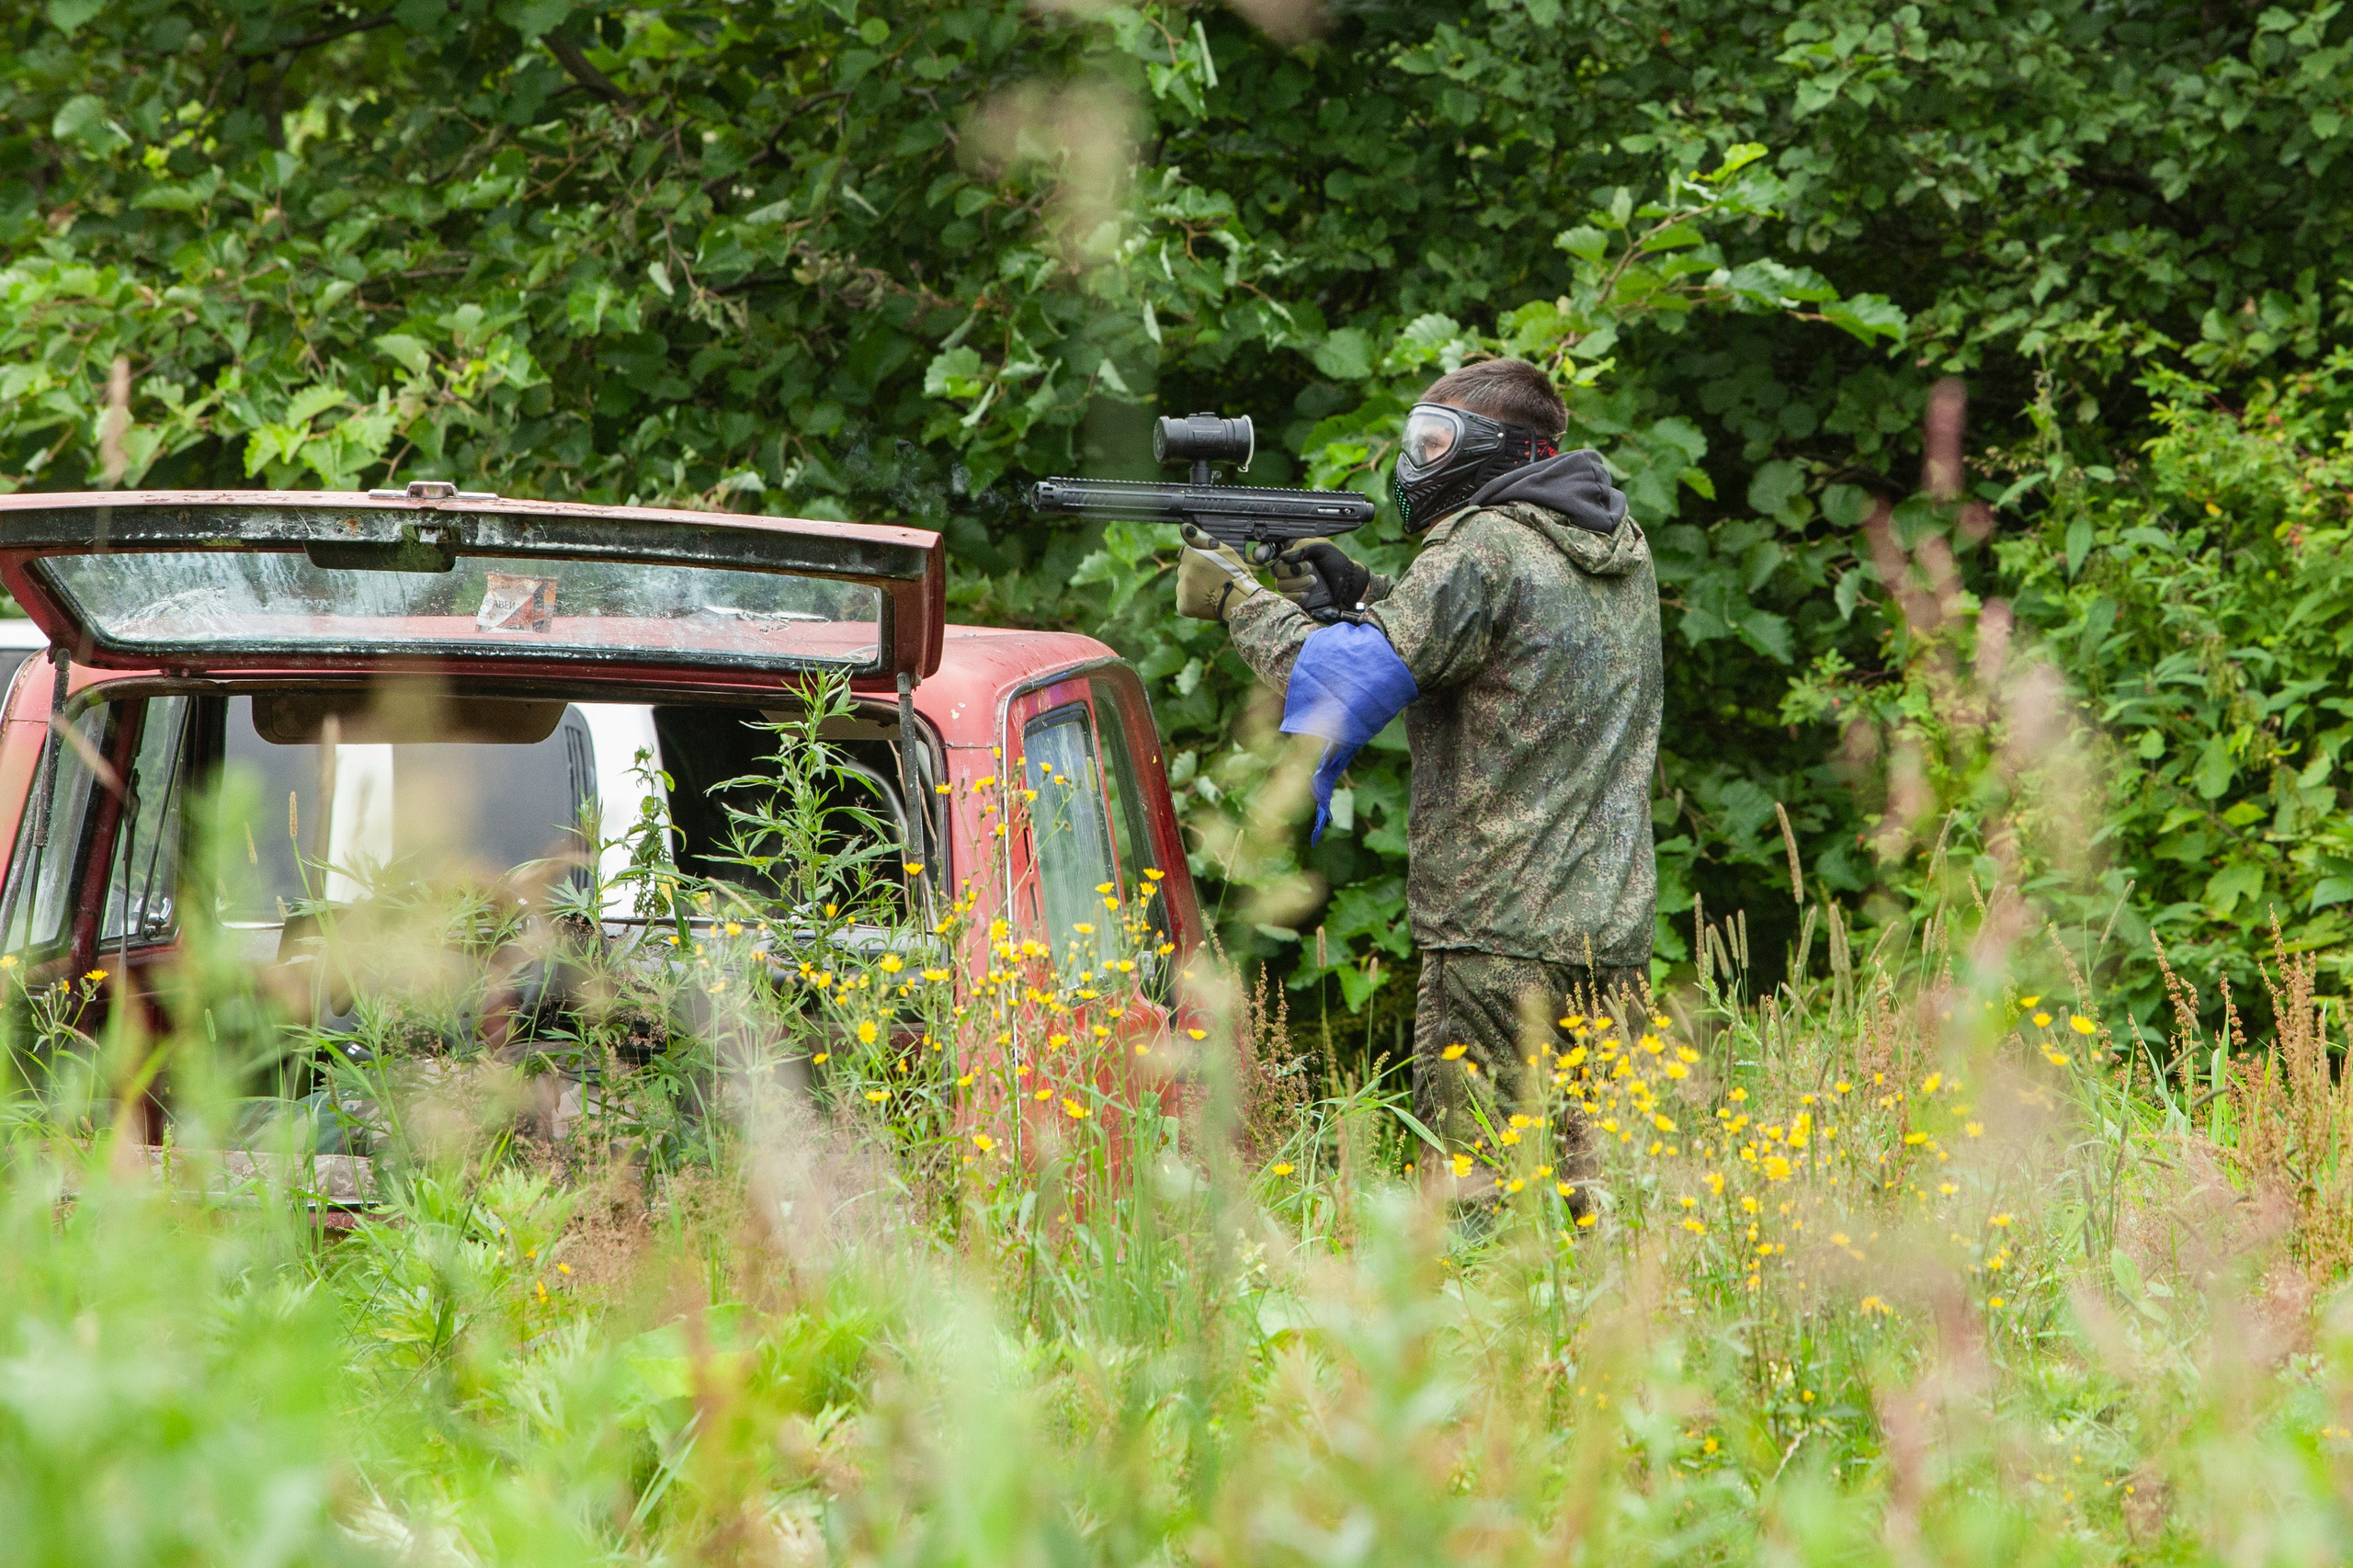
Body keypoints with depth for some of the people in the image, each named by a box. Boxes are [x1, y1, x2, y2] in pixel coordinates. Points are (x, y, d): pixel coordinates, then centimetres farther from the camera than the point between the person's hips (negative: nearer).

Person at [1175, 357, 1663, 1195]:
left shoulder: (1485, 551, -12)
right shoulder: (1622, 548, 14)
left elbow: (1349, 680, -16)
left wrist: (1237, 596, -3)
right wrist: (1364, 595, 15)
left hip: (1500, 940, -8)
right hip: (1615, 931, 8)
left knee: (1478, 1199, -6)